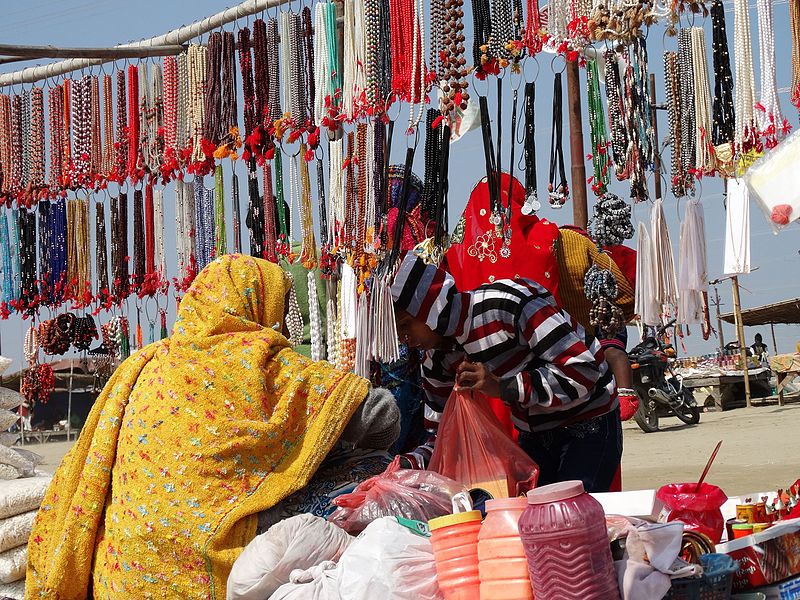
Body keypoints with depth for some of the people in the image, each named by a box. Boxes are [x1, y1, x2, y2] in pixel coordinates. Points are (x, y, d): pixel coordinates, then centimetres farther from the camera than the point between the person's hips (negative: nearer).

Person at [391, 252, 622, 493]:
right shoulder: (437, 359, -3)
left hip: (589, 426, -6)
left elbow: (581, 373, -28)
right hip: (534, 435, 7)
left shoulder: (510, 301, -25)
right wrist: (408, 464, -14)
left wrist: (502, 387, -31)